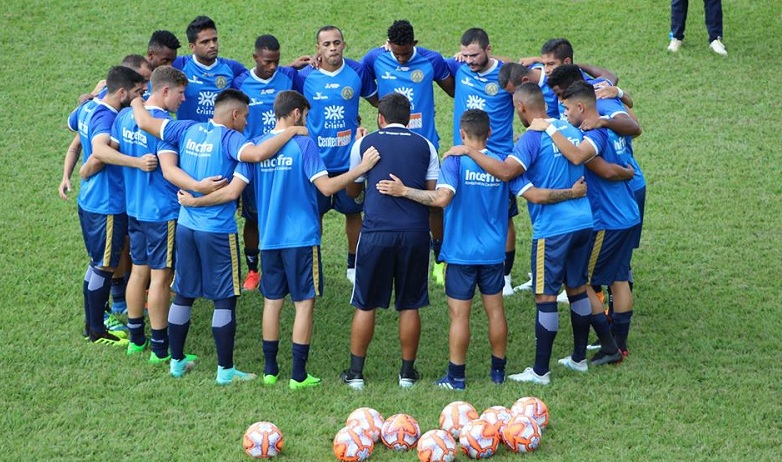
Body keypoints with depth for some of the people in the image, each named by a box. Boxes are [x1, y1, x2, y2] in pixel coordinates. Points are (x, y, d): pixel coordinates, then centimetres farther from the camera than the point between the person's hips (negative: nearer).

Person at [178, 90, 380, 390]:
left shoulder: (256, 146, 1)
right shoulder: (303, 144, -10)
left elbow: (233, 191, -4)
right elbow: (326, 187, -16)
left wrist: (193, 201, 8)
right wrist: (361, 168, -10)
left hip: (269, 239, 4)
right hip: (302, 238, -4)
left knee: (272, 302, 13)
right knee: (304, 303, 2)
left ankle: (270, 370, 17)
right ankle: (298, 375, 2)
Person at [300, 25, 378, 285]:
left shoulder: (357, 72, -3)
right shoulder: (305, 76, -6)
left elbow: (377, 100, 14)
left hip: (349, 158, 1)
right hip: (316, 159, -1)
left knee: (353, 212, 11)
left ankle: (354, 265, 26)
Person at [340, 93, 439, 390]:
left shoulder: (365, 144, 4)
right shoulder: (424, 146, 6)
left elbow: (352, 191, 14)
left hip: (376, 231, -1)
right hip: (415, 232, 1)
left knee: (365, 305, 7)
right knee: (409, 306, 10)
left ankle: (356, 372, 10)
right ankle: (407, 372, 16)